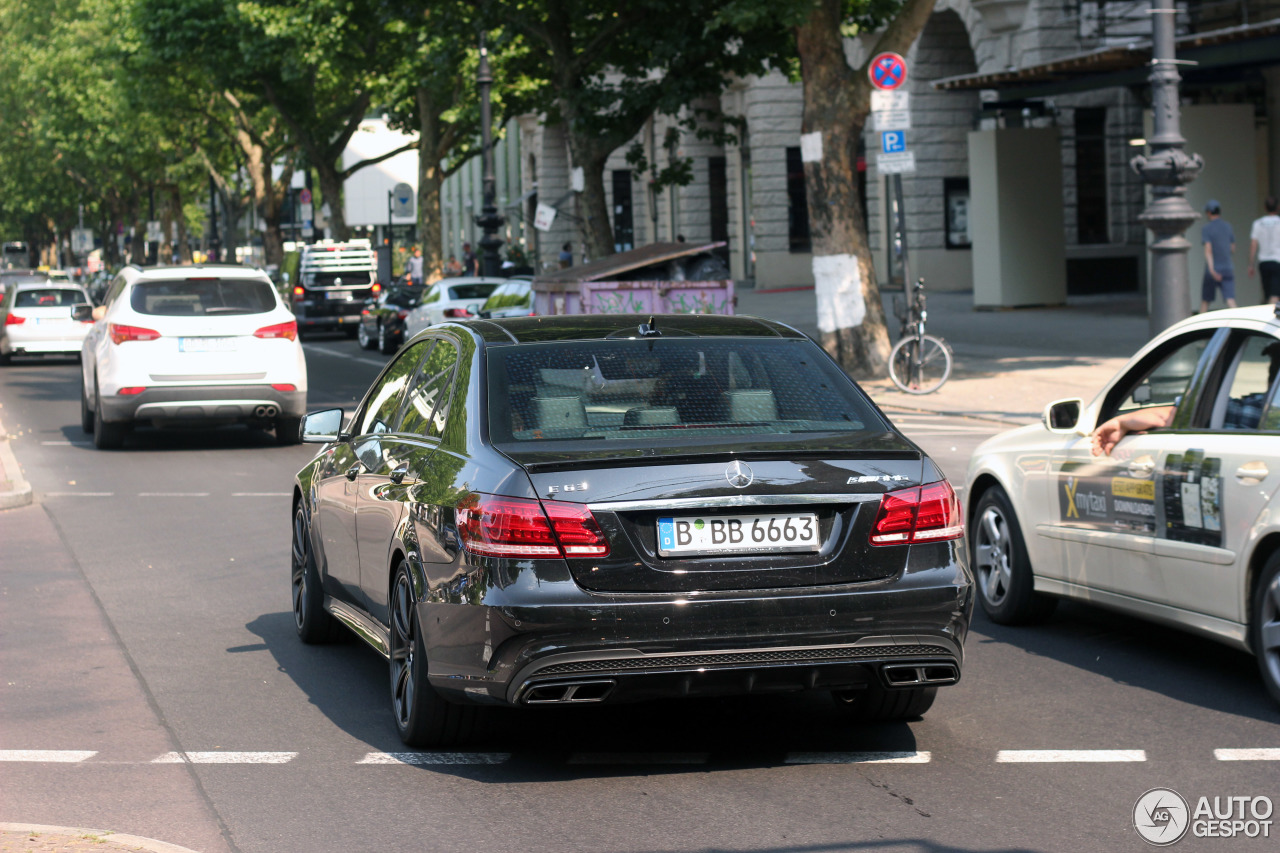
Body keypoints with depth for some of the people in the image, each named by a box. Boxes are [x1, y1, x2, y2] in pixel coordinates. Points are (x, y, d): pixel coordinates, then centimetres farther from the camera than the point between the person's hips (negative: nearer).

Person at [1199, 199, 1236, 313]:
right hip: (1228, 270, 3)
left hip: (1213, 271, -3)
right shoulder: (1228, 226, 8)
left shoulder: (1206, 229, -6)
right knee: (1230, 300, -9)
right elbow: (1233, 249, 14)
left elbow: (1208, 250, -17)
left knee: (1205, 300, 14)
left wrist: (1211, 269, -26)